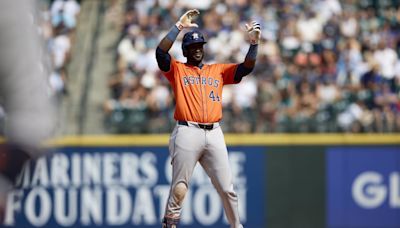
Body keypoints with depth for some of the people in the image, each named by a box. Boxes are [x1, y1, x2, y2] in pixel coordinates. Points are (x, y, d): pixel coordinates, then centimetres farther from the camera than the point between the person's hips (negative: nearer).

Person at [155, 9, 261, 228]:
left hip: (214, 134, 3)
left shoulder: (218, 70, 21)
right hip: (187, 133, -3)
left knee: (226, 188, 1)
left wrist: (253, 43, -4)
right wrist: (179, 26, -7)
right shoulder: (177, 69, 12)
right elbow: (161, 52, -5)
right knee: (179, 188, -6)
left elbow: (246, 68, 12)